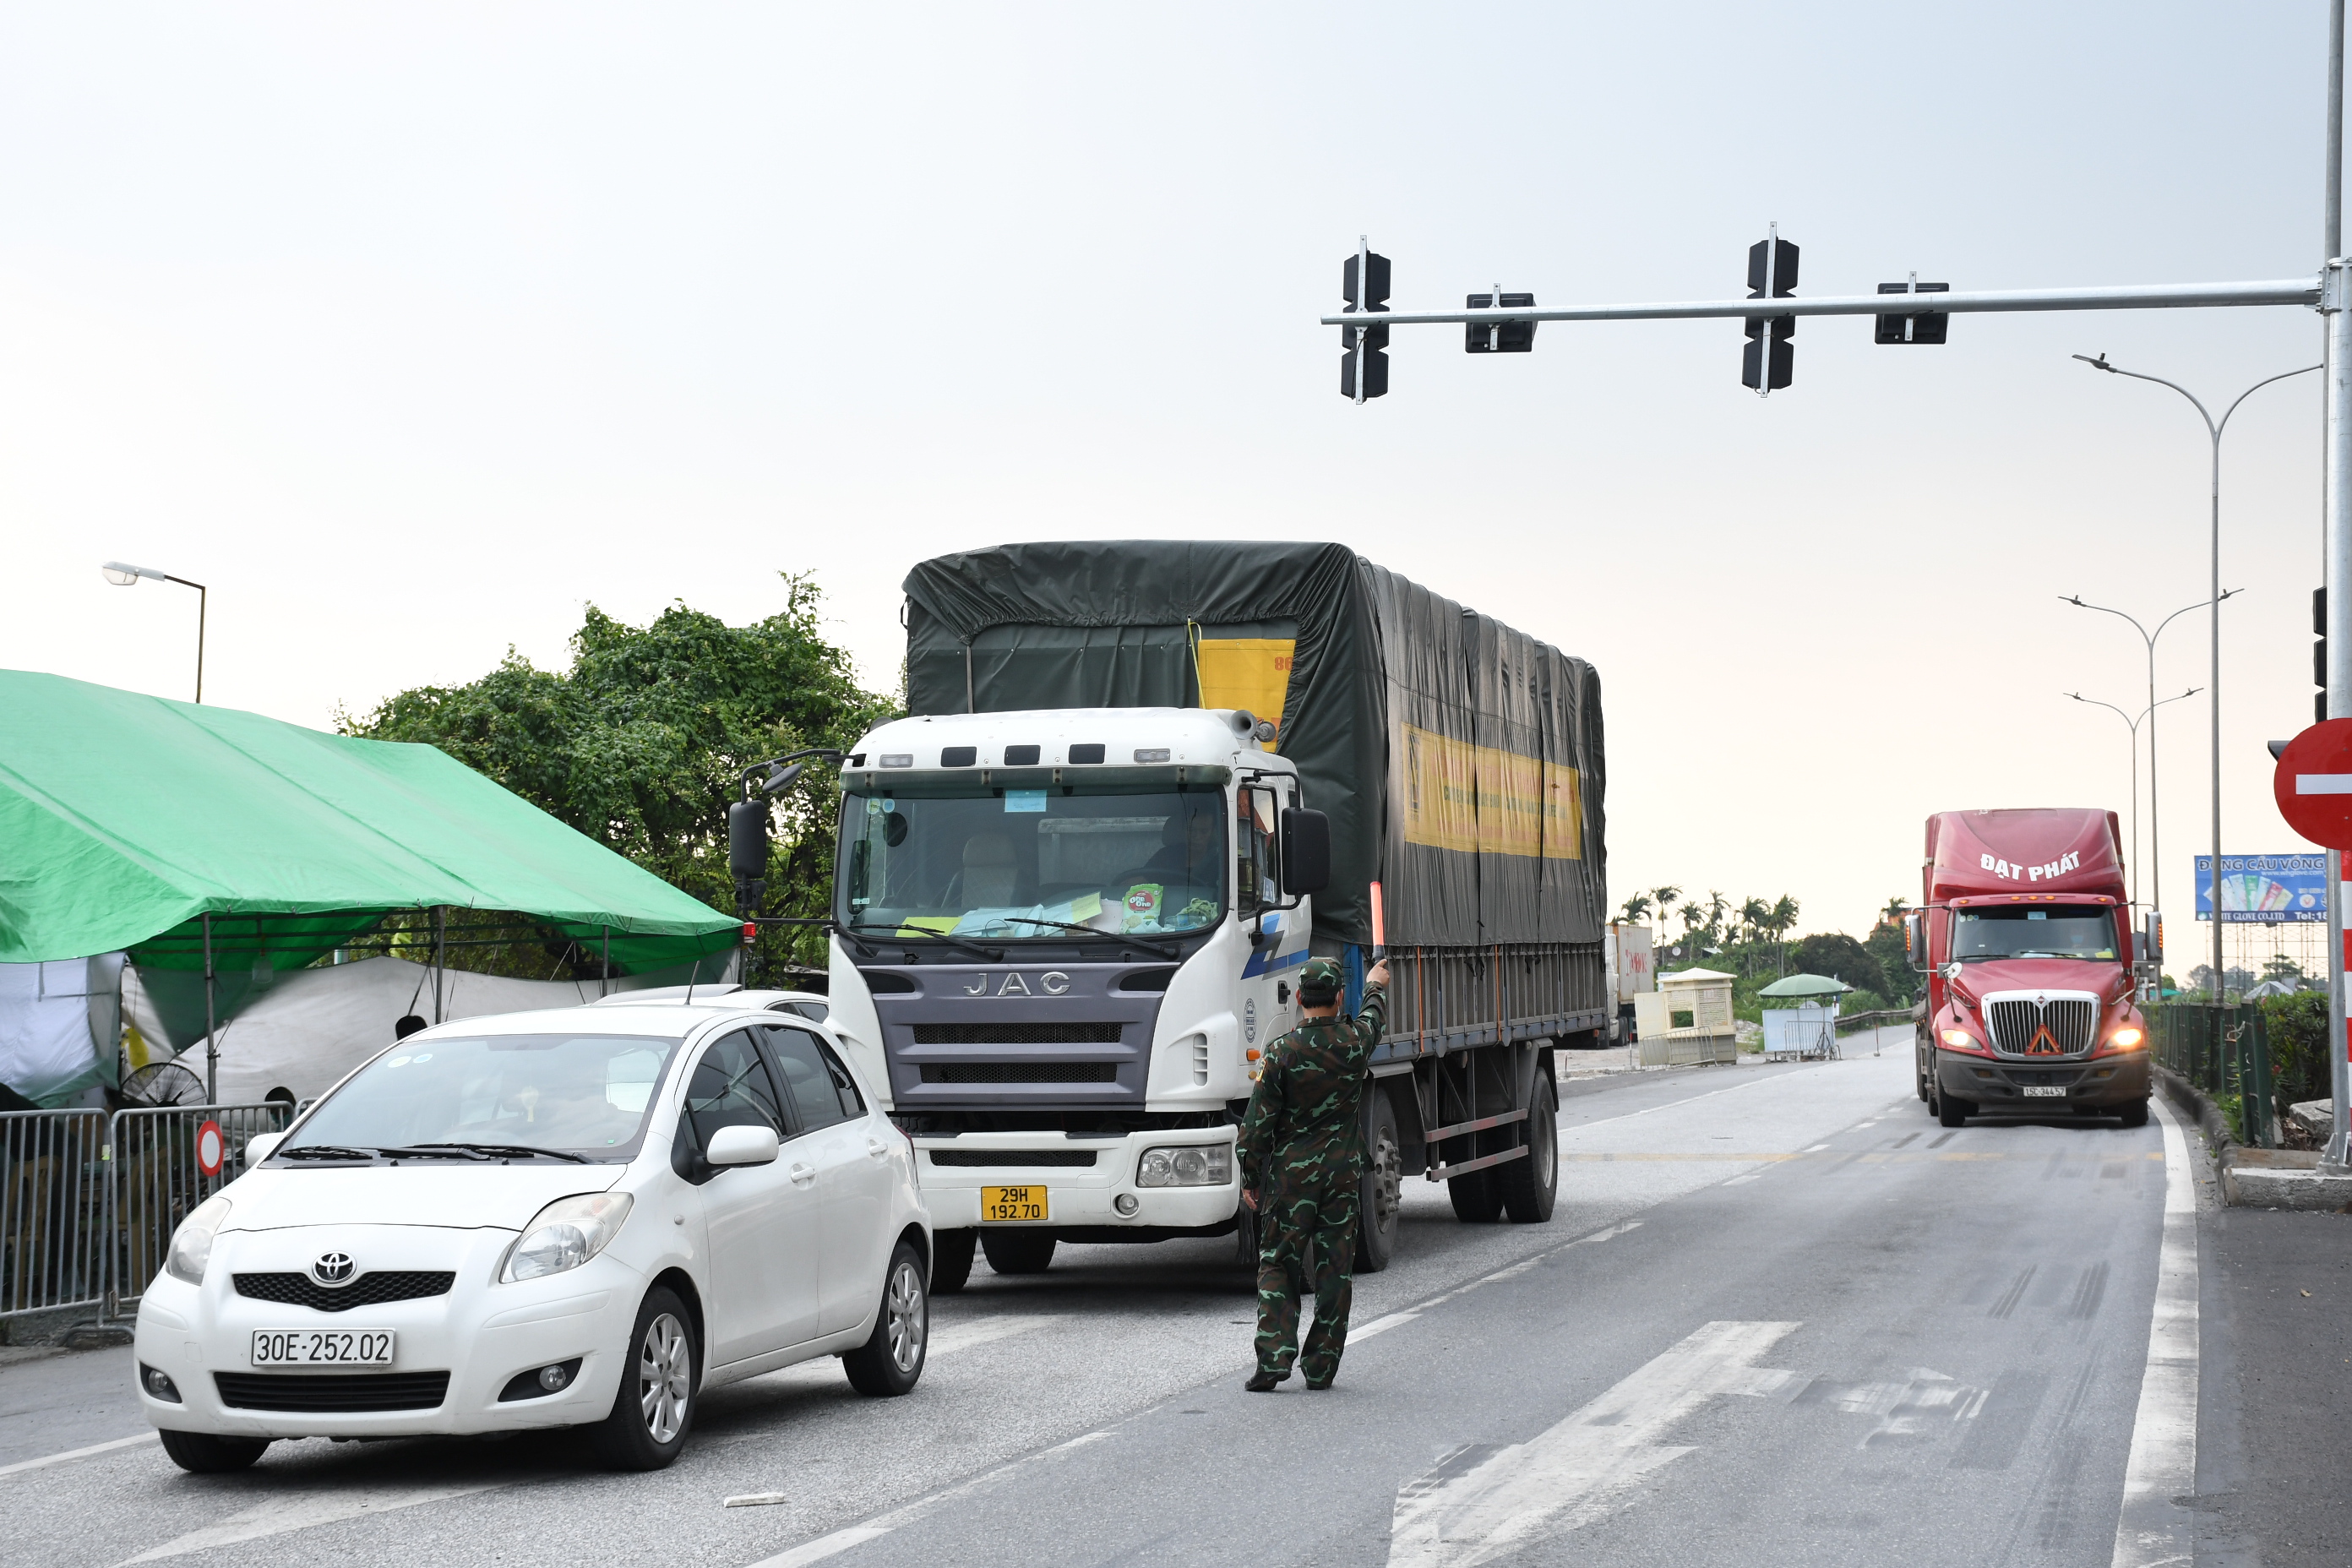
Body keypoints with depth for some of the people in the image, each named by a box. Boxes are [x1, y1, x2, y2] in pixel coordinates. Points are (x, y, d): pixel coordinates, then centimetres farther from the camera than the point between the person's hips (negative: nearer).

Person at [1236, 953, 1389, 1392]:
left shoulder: (1281, 1052, -11)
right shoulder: (1355, 1041, -2)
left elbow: (1258, 1123, -8)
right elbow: (1374, 1015, 25)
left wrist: (1250, 1180, 2)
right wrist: (1376, 984, 47)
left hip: (1292, 1172, -2)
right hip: (1344, 1170, 2)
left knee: (1278, 1265, 5)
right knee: (1334, 1270, 7)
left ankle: (1274, 1358, -7)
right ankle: (1322, 1366, 9)